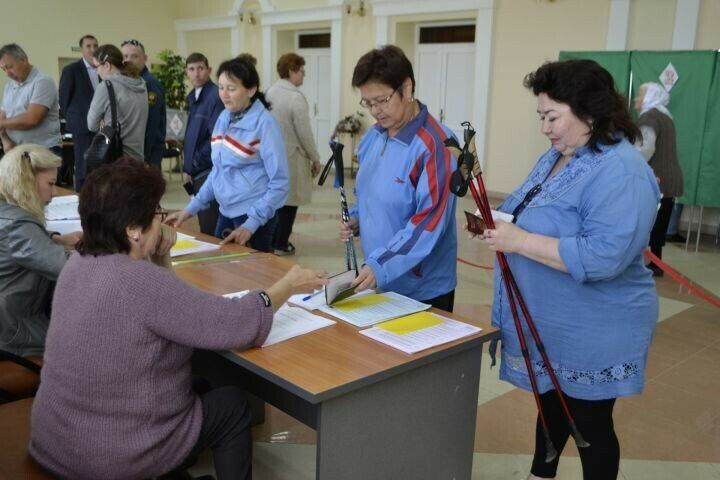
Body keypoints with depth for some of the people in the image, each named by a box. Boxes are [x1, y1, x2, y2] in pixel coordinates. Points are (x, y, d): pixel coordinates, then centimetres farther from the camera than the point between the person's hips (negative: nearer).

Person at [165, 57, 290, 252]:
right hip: (226, 213, 6)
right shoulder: (223, 118, 5)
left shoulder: (264, 124, -15)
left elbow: (279, 182, -16)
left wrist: (251, 223, -21)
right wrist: (191, 208, 10)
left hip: (254, 216, -6)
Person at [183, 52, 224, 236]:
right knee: (204, 224, 16)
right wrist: (188, 168, 12)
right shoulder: (193, 96, 13)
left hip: (208, 172, -8)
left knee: (209, 230, -4)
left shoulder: (215, 96, -14)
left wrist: (193, 165, -11)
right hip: (197, 173, 8)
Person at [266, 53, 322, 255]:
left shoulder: (269, 93, 3)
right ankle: (281, 244, 11)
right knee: (288, 201, 4)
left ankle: (272, 240, 25)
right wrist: (315, 158, -5)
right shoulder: (296, 97, -18)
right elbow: (304, 133, -17)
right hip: (291, 158, -7)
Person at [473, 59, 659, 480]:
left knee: (589, 420, 10)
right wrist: (499, 221, -5)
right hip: (549, 323, 9)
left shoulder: (621, 173, -25)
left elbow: (604, 256, -33)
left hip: (592, 334, -9)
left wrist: (520, 241, -30)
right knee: (551, 404, 25)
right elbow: (539, 215, 17)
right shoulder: (558, 156, 6)